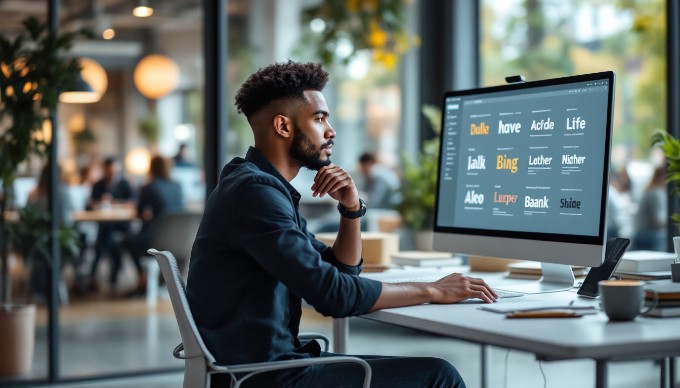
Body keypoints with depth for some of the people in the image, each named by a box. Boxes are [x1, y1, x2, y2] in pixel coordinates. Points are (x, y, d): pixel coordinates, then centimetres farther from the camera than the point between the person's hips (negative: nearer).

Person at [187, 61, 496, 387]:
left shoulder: (268, 188, 14)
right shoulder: (255, 191, -17)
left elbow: (339, 272, 17)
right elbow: (333, 294, -23)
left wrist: (351, 208, 0)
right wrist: (432, 291, -12)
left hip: (271, 361, 10)